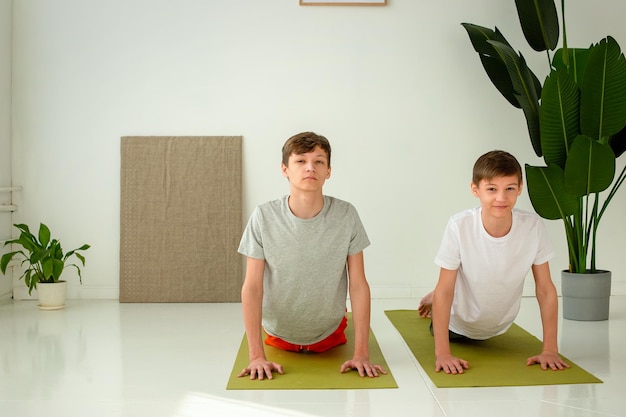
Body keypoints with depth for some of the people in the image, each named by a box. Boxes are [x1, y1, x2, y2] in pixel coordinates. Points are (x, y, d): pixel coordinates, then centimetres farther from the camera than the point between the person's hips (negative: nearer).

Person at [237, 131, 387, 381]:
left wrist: (361, 353, -18)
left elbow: (358, 284, -15)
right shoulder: (264, 217, -23)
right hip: (278, 335, 0)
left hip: (331, 334, 1)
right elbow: (252, 287, -19)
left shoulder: (346, 215, -20)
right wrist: (256, 355, -23)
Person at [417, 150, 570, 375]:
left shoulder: (533, 226, -28)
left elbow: (545, 289, -18)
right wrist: (442, 353, -31)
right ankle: (434, 303, 47)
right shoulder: (459, 226, -34)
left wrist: (550, 350, -20)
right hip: (458, 324, -2)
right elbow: (445, 289, -27)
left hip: (498, 327, 2)